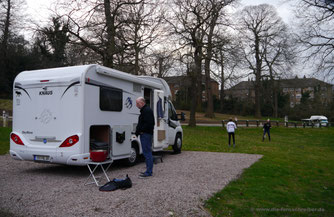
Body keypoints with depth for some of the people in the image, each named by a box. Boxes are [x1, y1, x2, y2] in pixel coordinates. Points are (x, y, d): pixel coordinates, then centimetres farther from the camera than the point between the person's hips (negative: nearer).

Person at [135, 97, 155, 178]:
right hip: (144, 135, 11)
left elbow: (149, 123, -24)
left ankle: (149, 172, -5)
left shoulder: (147, 110, -14)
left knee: (147, 153, -8)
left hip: (146, 135, -11)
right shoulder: (144, 110, 20)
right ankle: (149, 170, 20)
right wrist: (138, 131, 13)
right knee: (147, 152, 13)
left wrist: (141, 130, -17)